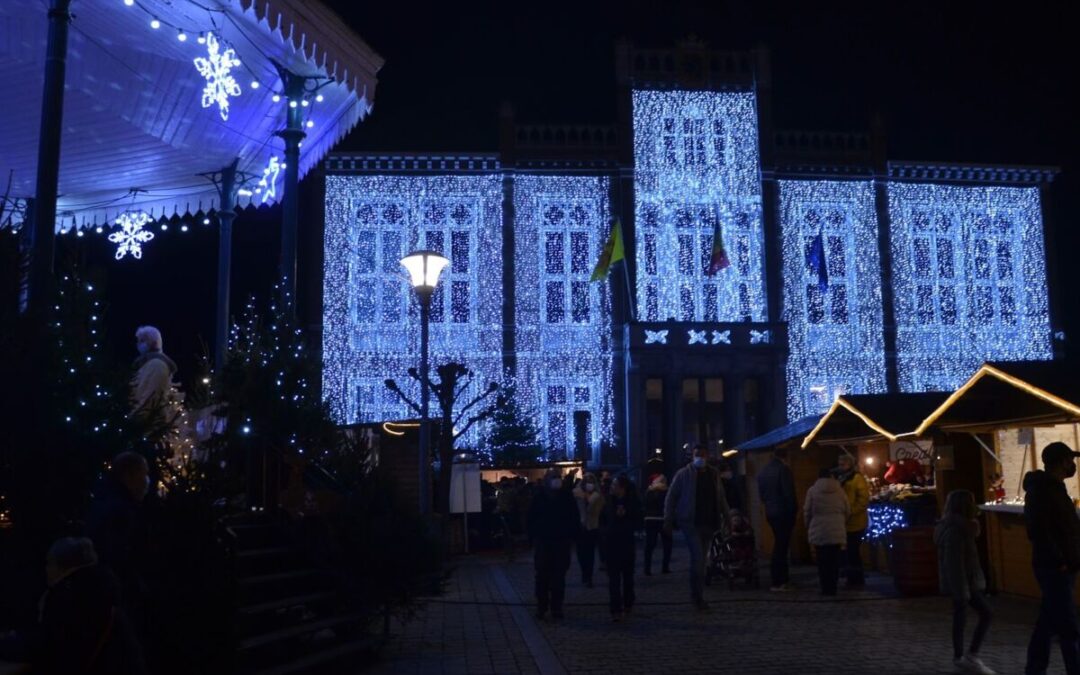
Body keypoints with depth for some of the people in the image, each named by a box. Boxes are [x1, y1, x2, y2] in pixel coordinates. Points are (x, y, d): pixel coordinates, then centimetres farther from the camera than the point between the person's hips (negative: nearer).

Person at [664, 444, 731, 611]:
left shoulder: (714, 474, 9)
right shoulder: (683, 474, -3)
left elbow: (721, 497, 17)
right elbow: (671, 497, 0)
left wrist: (726, 516, 11)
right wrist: (668, 520, -5)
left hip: (708, 523, 4)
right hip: (690, 522, -4)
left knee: (700, 559, 9)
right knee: (698, 557, -14)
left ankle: (697, 596, 20)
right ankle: (698, 596, -5)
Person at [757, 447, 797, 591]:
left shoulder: (763, 471, 11)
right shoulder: (783, 469, -13)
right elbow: (789, 493, -17)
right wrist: (794, 509, -8)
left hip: (770, 512, 7)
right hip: (784, 512, -7)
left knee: (779, 544, 16)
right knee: (781, 546, -3)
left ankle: (784, 579, 20)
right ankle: (777, 582, -2)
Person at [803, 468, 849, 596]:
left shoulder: (812, 490, 1)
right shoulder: (839, 490, 6)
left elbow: (807, 512, 1)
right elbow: (847, 511, 9)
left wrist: (808, 527, 15)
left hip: (819, 531, -1)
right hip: (837, 531, 2)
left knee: (823, 560, 4)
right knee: (834, 559, 7)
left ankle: (826, 588, 3)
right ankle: (833, 588, 7)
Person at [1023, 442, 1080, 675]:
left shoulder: (1054, 487, 15)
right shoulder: (1040, 490, -15)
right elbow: (1038, 531, -22)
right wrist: (1058, 562, -18)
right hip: (1054, 569, -10)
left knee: (1048, 623, 15)